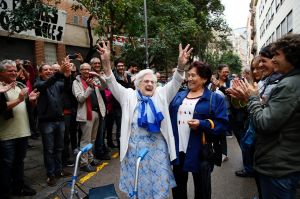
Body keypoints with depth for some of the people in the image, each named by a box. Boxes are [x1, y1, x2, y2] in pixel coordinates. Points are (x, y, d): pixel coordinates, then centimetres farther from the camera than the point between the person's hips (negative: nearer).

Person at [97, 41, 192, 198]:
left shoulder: (161, 95, 4)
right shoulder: (129, 96, 2)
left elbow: (175, 83, -8)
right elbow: (113, 84, -9)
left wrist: (181, 66, -27)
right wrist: (106, 63, -25)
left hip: (157, 148, 1)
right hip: (135, 148, 0)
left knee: (158, 184, 12)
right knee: (137, 184, 13)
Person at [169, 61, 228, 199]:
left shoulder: (215, 99, -6)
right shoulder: (178, 96, 9)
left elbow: (222, 125, -12)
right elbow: (169, 118, 13)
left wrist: (202, 124, -25)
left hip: (200, 153, -4)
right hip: (178, 150, 5)